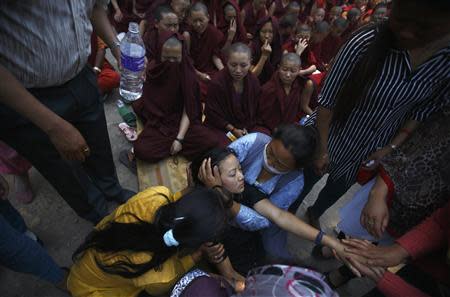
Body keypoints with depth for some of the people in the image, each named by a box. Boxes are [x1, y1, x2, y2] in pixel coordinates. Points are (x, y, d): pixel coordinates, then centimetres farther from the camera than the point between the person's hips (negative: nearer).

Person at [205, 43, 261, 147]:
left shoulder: (254, 81, -2)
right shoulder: (216, 83, -18)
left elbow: (254, 110, 8)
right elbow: (213, 114, -11)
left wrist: (247, 128, -5)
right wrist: (233, 129, -13)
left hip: (246, 127, 5)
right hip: (219, 128, -5)